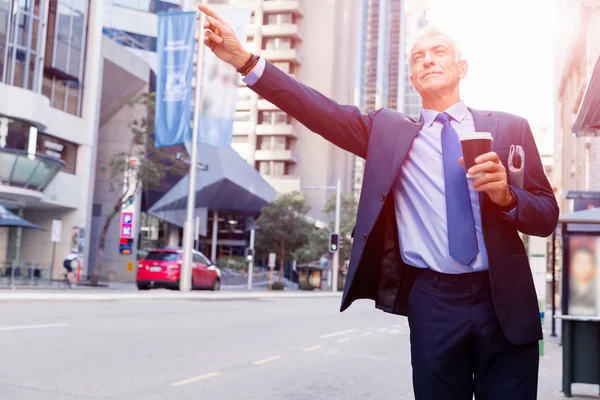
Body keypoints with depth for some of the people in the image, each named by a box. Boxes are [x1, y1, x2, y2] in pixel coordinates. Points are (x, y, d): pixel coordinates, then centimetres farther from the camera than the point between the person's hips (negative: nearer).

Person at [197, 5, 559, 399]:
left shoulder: (509, 127, 6)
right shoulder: (388, 129, 8)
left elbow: (547, 216, 4)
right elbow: (323, 112, -6)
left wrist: (506, 196, -18)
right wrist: (244, 59, -15)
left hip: (505, 301, 0)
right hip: (433, 302, 0)